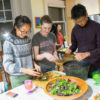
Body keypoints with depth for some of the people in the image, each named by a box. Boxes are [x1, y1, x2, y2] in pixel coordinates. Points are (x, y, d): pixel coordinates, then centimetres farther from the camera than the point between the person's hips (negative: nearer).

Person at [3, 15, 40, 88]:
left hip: (30, 75, 4)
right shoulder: (9, 42, -14)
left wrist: (34, 64, -6)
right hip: (17, 78, -4)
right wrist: (25, 70, -25)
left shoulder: (28, 40, 1)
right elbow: (7, 65, -15)